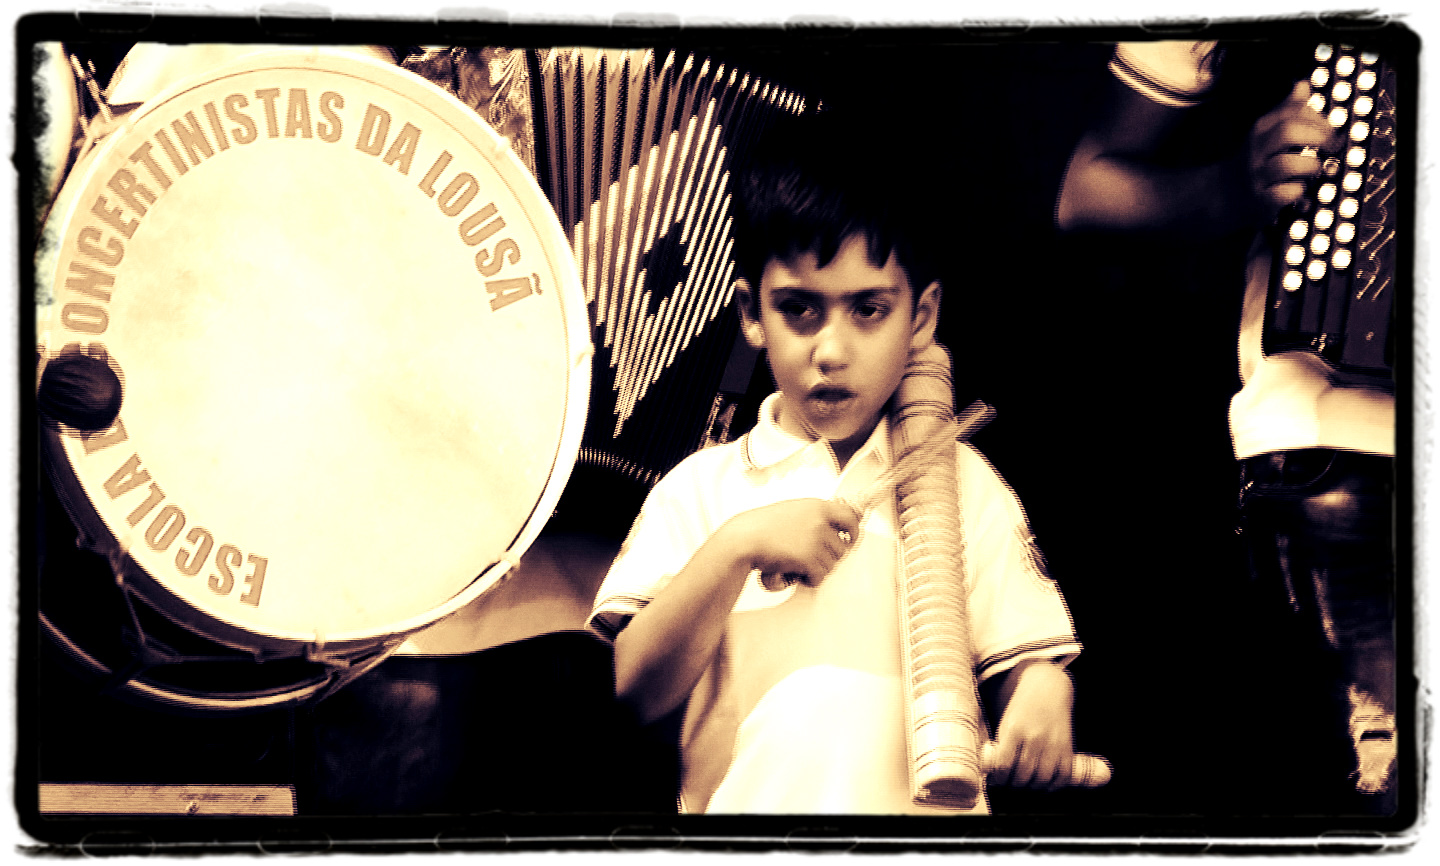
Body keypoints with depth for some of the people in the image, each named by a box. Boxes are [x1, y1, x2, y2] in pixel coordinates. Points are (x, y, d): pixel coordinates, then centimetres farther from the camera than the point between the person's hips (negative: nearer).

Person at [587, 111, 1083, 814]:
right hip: (737, 804, 0)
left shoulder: (960, 483, 15)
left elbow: (1031, 652, 10)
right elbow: (636, 691, 2)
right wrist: (736, 550, -10)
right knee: (822, 700, -32)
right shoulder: (701, 487, 11)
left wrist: (1041, 700, -14)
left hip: (926, 797, 0)